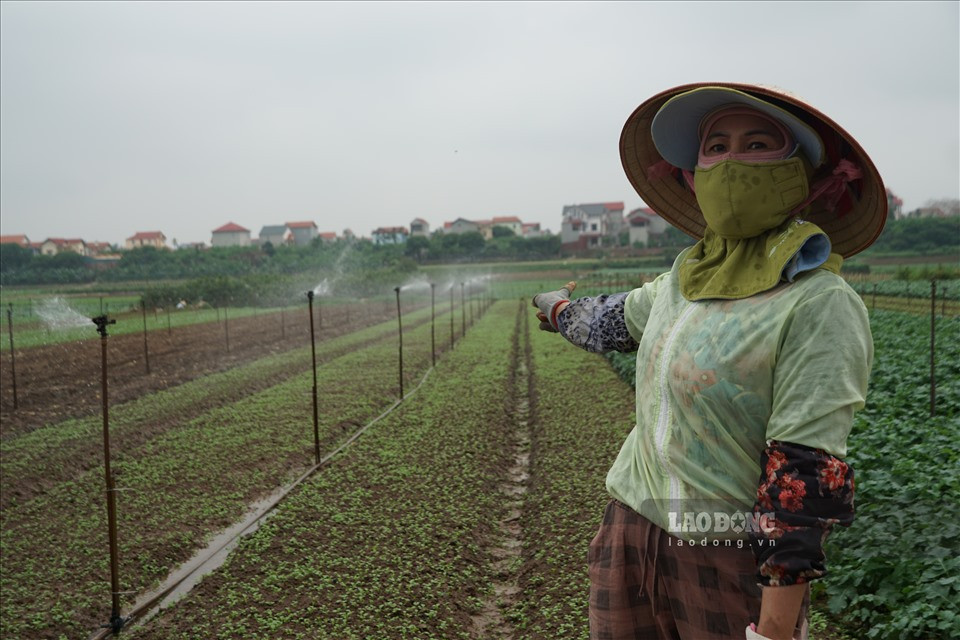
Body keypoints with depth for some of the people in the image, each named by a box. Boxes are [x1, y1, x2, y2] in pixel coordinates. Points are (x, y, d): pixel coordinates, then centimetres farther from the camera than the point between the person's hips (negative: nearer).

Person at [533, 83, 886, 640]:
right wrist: (560, 310, 43)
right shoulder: (688, 274, 3)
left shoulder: (821, 304, -17)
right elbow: (619, 317, 24)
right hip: (633, 530, 6)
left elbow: (807, 473, -20)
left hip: (734, 561, -6)